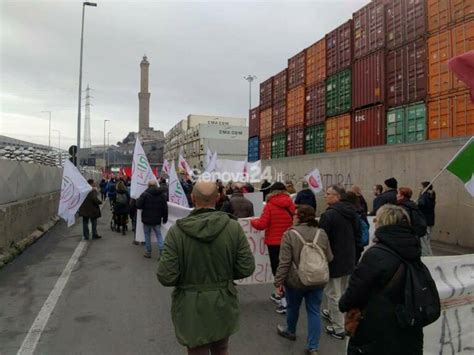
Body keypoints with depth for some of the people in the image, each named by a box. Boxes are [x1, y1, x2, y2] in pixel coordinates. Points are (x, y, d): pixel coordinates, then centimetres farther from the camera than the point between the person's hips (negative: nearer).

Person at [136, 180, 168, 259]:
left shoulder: (145, 194, -12)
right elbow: (165, 208, 2)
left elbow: (138, 206, -13)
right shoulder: (162, 194, 1)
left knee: (147, 235, 11)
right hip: (157, 220, 3)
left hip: (147, 219, -3)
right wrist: (165, 218, 11)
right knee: (159, 234, 10)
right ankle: (161, 252, -1)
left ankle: (148, 252, 17)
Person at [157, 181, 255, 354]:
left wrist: (184, 277, 3)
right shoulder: (234, 227, -14)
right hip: (223, 304, 2)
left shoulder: (176, 230, -19)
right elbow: (247, 268, -10)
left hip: (191, 308, -2)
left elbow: (166, 277, -19)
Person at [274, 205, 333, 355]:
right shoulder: (322, 234, -4)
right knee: (314, 311, 12)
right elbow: (329, 258, 5)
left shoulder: (290, 234, -18)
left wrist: (279, 281, -9)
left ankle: (290, 331, 44)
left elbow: (285, 262, -18)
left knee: (293, 307, 21)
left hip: (296, 280, -2)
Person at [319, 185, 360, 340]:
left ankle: (338, 328, 11)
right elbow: (358, 234, 13)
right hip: (349, 258, 8)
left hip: (333, 259, -8)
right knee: (343, 291, 22)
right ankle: (333, 314, 41)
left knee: (334, 293, 4)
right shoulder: (351, 212, 4)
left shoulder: (328, 215, -22)